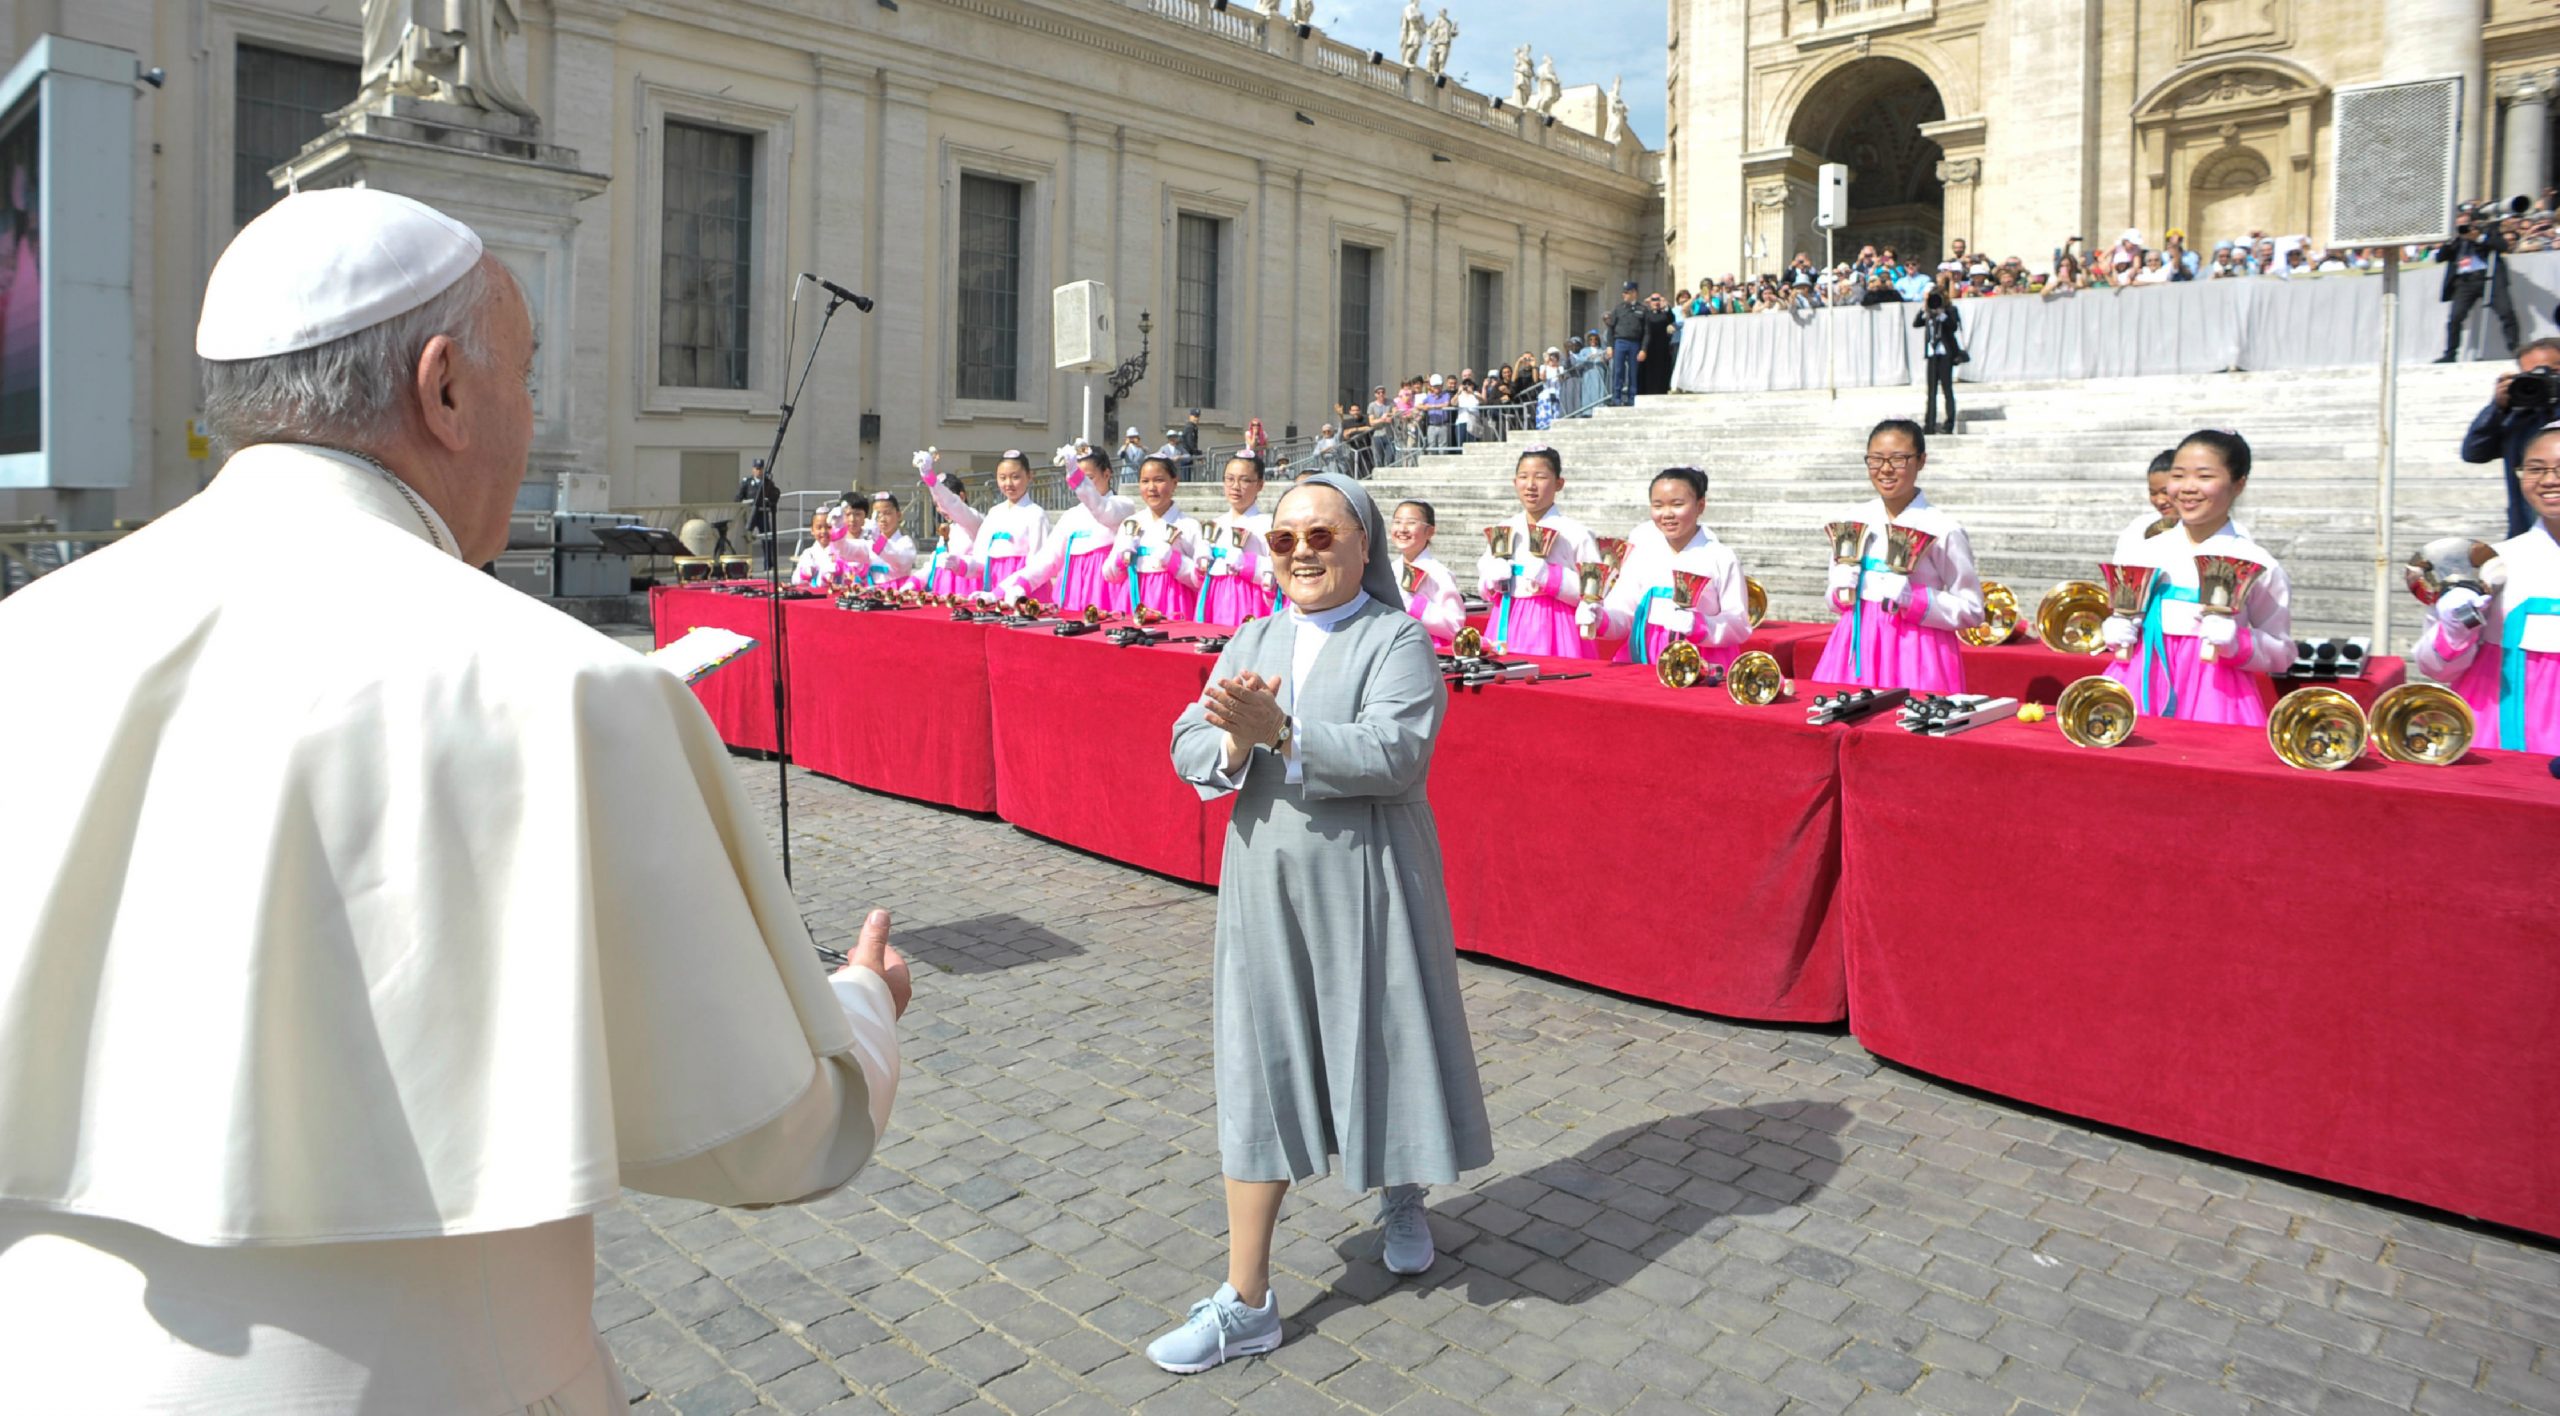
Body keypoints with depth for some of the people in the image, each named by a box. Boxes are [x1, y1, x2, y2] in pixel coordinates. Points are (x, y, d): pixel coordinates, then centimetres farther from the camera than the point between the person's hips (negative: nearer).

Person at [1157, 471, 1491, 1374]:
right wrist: (1233, 742, -21)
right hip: (1265, 884, 4)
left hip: (1364, 884, -4)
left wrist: (1280, 730, -31)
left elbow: (1397, 754, -23)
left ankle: (1401, 1195, 45)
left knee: (1382, 1045, 11)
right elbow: (1189, 747, 1)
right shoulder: (1253, 640, 9)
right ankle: (1247, 1303, 13)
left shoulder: (1397, 640, -7)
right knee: (1258, 1074, 5)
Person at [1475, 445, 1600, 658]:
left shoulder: (1576, 534, -2)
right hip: (1508, 631, 4)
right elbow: (1485, 591, 19)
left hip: (1553, 631, -4)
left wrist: (1551, 578, -18)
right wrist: (1492, 581, -2)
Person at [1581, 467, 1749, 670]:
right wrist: (1600, 618, -14)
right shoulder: (1641, 552, 6)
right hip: (1643, 661, 4)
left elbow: (1740, 626, -3)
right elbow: (1624, 614, 5)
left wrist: (1698, 626, -18)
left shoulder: (1721, 559, -2)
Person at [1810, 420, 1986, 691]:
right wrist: (1843, 593, -4)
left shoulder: (1941, 529, -6)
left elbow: (1971, 611, -4)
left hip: (1916, 654, -4)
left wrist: (1914, 599, -16)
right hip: (1858, 649, 4)